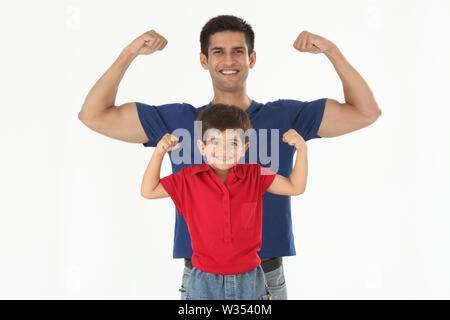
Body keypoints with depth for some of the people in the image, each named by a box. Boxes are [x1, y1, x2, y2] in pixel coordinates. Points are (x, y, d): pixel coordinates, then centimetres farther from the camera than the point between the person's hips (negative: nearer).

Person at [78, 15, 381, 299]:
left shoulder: (284, 117, 6)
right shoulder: (179, 121, 6)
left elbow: (366, 112, 5)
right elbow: (94, 116, 5)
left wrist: (331, 51, -4)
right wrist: (129, 53, -3)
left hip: (266, 276, 0)